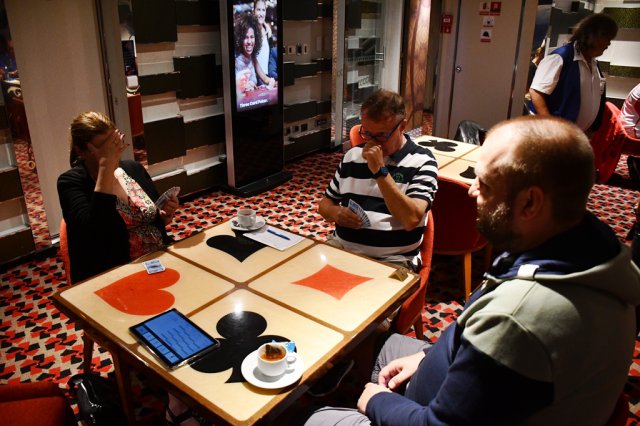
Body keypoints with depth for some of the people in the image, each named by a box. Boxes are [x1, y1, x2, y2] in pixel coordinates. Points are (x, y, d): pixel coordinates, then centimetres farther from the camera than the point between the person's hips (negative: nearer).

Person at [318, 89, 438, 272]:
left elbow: (411, 219, -18)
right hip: (341, 248, 5)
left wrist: (380, 171, -19)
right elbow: (325, 203, 20)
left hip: (391, 260, -4)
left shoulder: (421, 161, -4)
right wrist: (336, 213, -4)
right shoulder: (352, 156, 11)